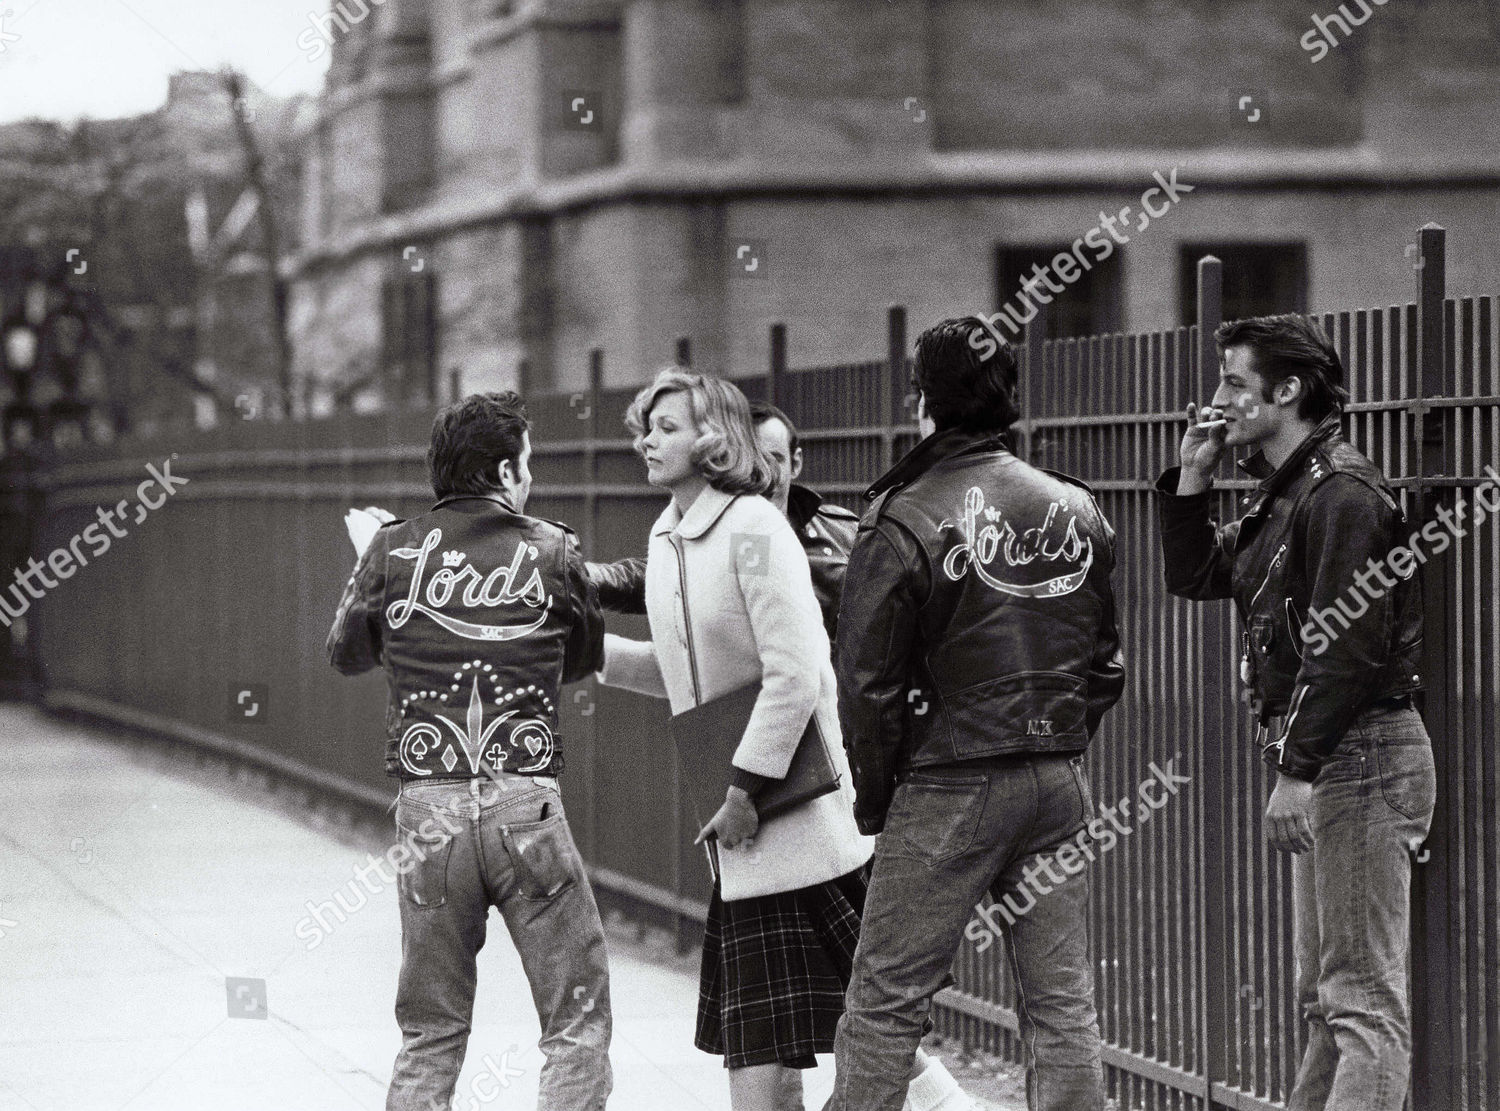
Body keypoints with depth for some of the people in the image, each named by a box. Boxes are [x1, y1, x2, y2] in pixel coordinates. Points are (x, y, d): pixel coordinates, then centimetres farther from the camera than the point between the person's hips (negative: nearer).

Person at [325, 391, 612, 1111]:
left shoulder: (393, 550, 5)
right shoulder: (553, 552, 2)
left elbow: (345, 654, 20)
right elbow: (584, 659, 18)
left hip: (429, 808, 3)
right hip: (526, 802, -3)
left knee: (431, 1037, 14)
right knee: (579, 1024, 5)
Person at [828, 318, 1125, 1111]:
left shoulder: (903, 522, -12)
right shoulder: (1077, 511, 5)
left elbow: (868, 681, -10)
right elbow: (1106, 663, 12)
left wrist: (875, 798, 2)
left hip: (948, 789, -5)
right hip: (1061, 783, 5)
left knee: (885, 999, 2)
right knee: (1062, 1001, 8)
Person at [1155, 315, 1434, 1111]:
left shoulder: (1343, 493, -15)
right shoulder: (1283, 496, 16)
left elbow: (1349, 644, -22)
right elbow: (1193, 578, 22)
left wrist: (1297, 770, -24)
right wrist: (1192, 476, 10)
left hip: (1359, 757, -11)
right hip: (1324, 759, 11)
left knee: (1365, 997, -12)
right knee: (1324, 995, 16)